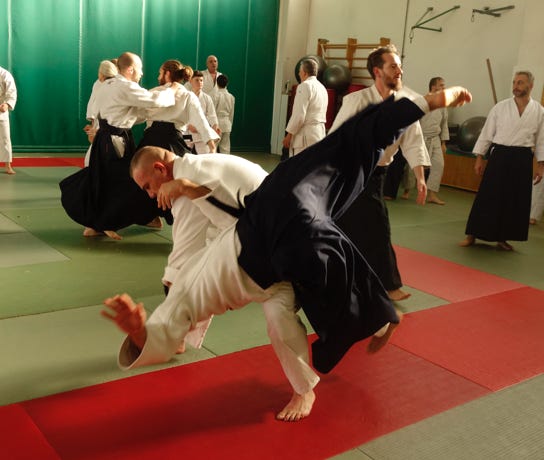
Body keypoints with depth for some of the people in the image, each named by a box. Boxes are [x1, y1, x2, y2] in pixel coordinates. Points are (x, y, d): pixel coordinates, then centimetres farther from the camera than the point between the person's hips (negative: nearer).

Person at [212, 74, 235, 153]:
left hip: (217, 122, -5)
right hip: (227, 123, 5)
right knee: (225, 147, 8)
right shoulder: (231, 97, 4)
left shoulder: (216, 95, -11)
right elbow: (231, 113, 11)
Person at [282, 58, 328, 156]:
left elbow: (299, 115, -16)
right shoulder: (322, 87, 17)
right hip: (320, 132, 9)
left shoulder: (305, 86, -10)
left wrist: (289, 135, -10)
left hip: (306, 134, -9)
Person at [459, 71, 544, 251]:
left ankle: (501, 238, 21)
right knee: (487, 197, -3)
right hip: (500, 155, -2)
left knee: (516, 201, 6)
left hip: (522, 159, 2)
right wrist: (479, 158, 0)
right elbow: (487, 133, 3)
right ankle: (471, 235, 6)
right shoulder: (500, 107, 0)